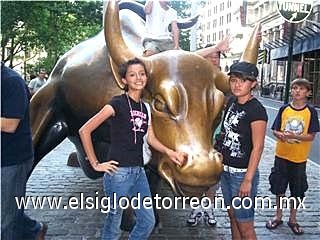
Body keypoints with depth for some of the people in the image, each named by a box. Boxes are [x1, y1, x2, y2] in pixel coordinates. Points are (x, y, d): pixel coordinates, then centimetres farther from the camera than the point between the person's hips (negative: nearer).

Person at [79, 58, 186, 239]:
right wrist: (95, 164, -10)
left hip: (138, 171, 7)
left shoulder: (145, 107, 11)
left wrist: (169, 152, -5)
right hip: (119, 172, -7)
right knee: (114, 224, 7)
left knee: (148, 221, 13)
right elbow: (85, 131, -12)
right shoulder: (118, 103, -10)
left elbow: (152, 139, 12)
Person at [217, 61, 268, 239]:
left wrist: (248, 180, -18)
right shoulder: (232, 102, 5)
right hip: (226, 170, 7)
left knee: (244, 224, 2)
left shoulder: (256, 110, -16)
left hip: (243, 173, -7)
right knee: (233, 217, 18)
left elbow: (258, 148, -17)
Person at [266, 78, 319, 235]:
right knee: (279, 187, 11)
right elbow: (275, 130, 2)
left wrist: (294, 136, -24)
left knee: (297, 191, 11)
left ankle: (292, 219, 30)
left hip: (299, 158, -1)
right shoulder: (284, 109, -1)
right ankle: (278, 216, 30)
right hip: (282, 155, 1)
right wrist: (280, 135, -20)